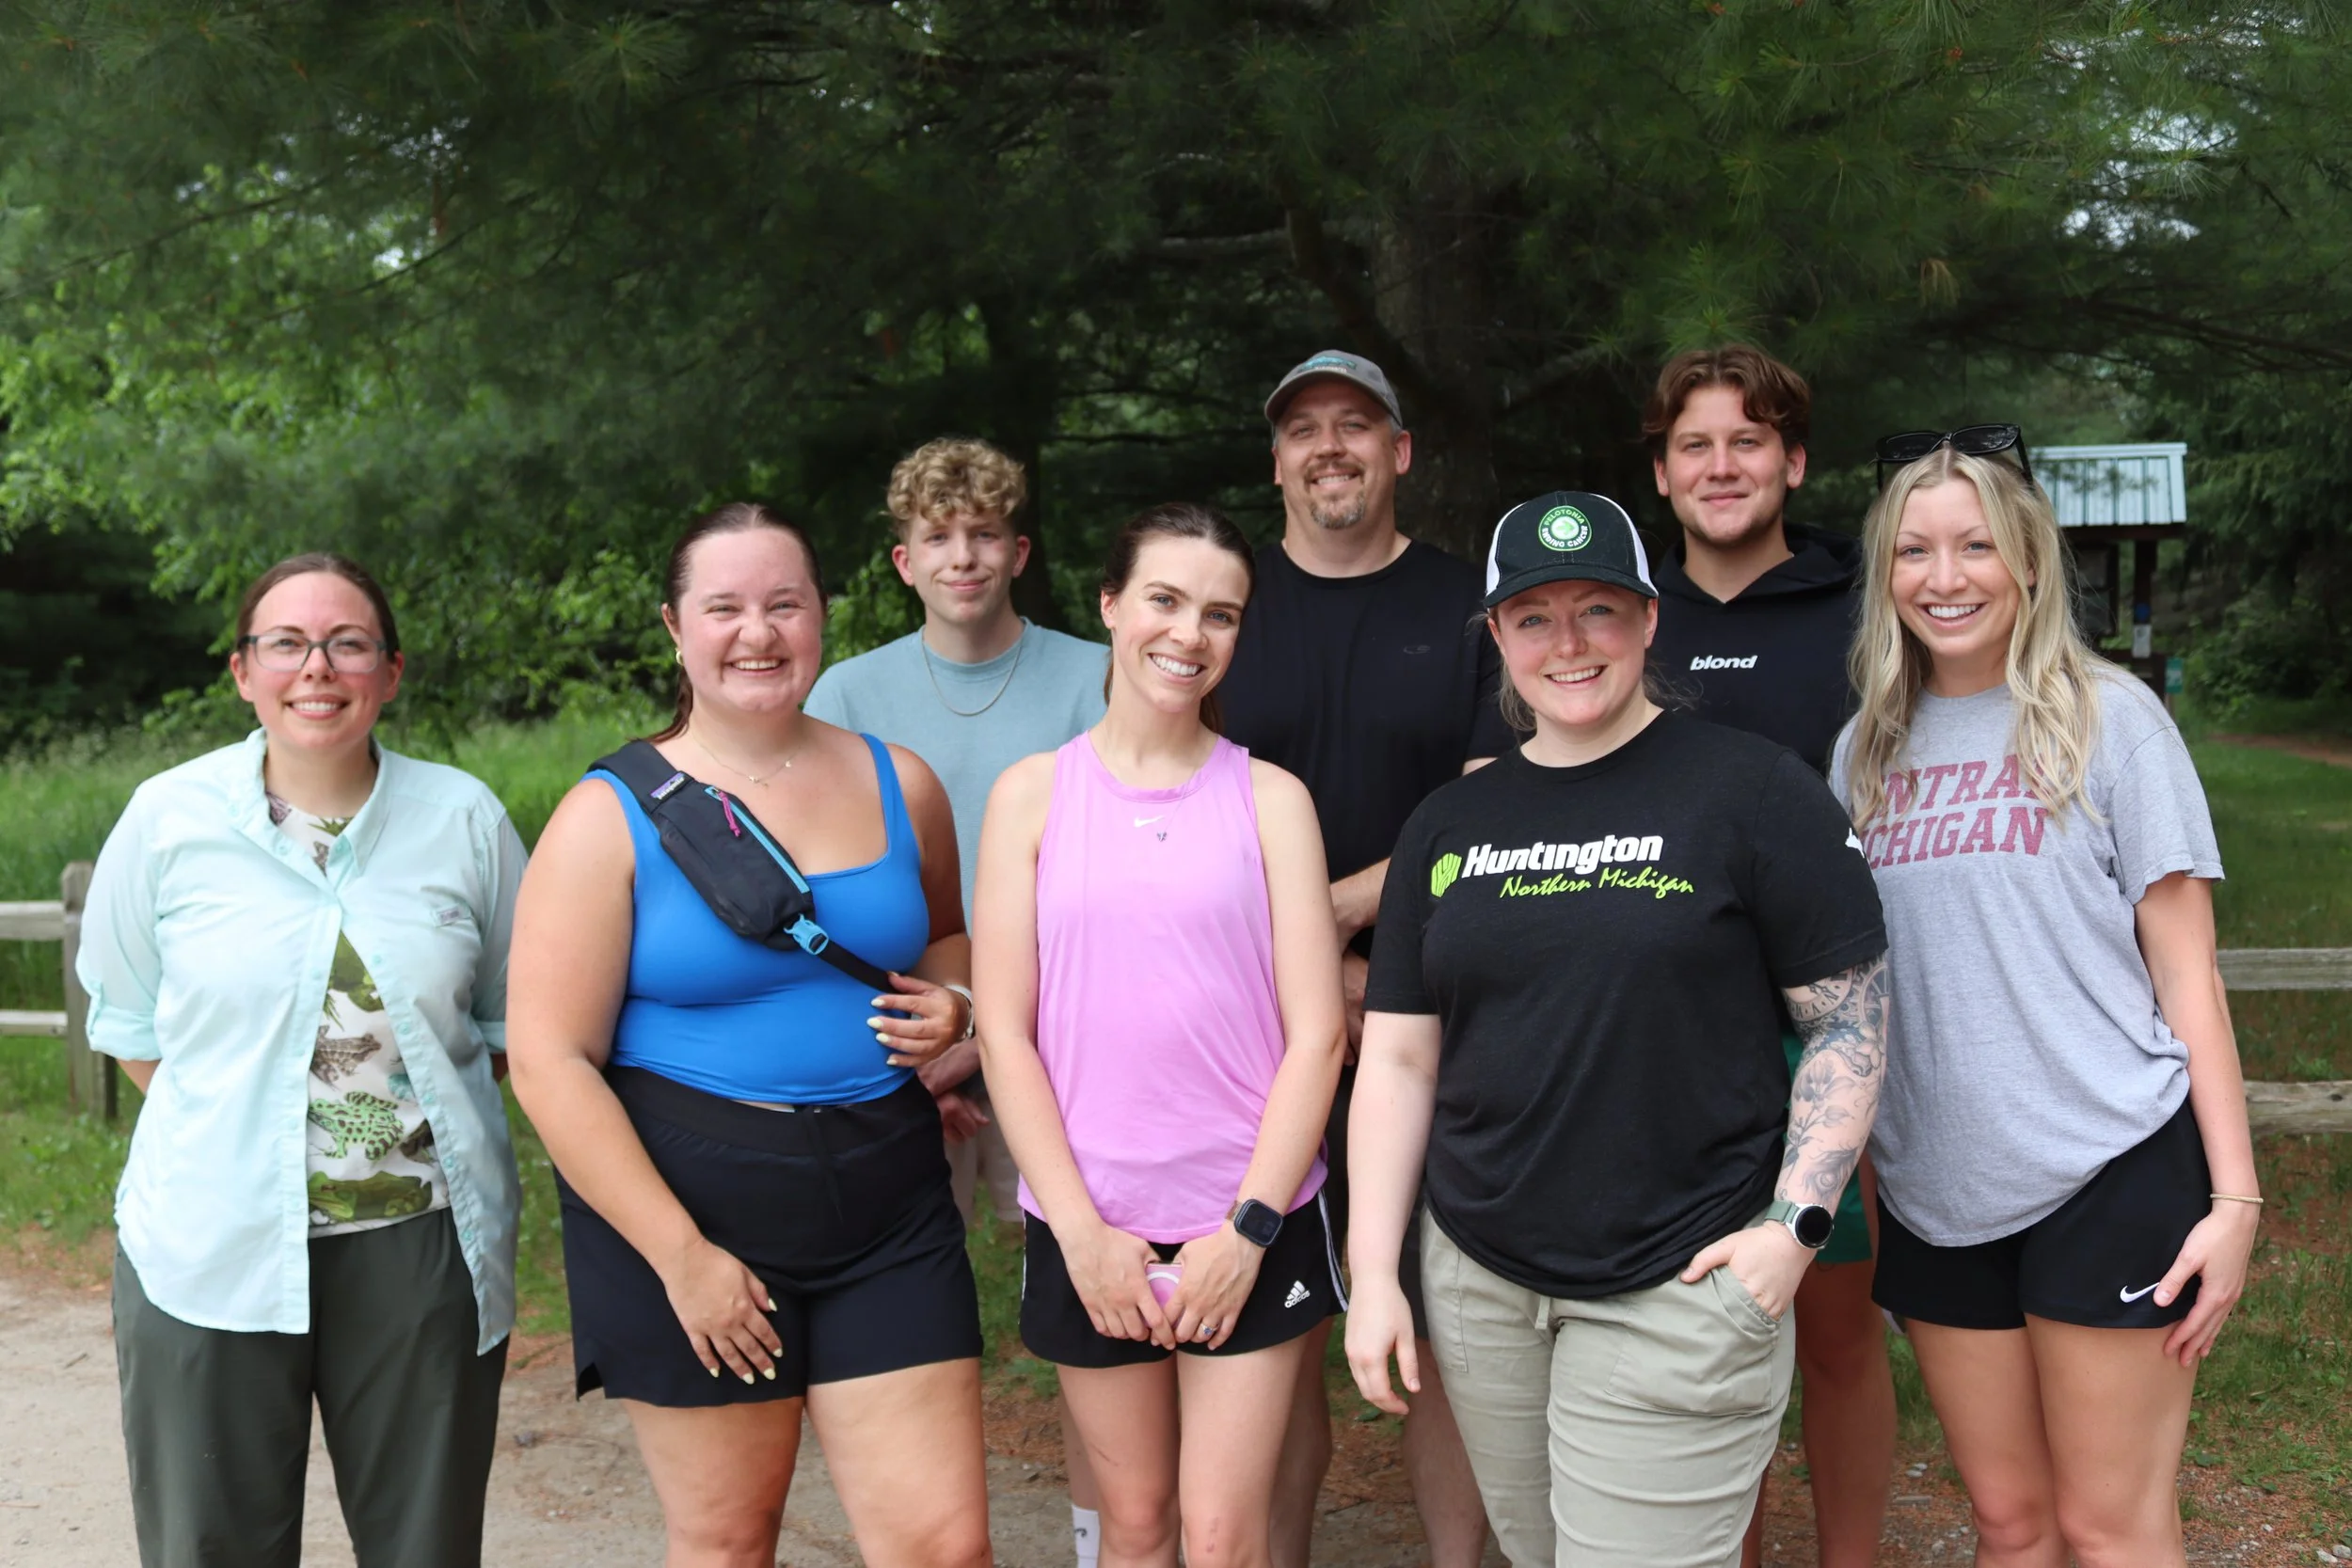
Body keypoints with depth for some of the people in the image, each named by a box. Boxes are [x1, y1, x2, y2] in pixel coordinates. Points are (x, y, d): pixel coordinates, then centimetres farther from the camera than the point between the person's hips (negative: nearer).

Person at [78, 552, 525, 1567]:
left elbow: (517, 1018, 10)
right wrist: (230, 1127, 5)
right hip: (211, 1246, 0)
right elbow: (126, 1019, 9)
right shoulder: (169, 818, -1)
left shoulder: (464, 818, 0)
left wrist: (413, 1102, 4)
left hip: (422, 1241, 1)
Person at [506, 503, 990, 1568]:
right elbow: (551, 1061, -11)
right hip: (682, 1203, -2)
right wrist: (679, 1256, -15)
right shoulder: (612, 819, -7)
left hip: (885, 1201, 3)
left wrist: (948, 1007, -1)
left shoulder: (900, 786, 5)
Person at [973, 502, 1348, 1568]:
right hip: (1089, 1228, 1)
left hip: (1248, 1226, 0)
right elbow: (1003, 1029, -1)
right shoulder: (1033, 793, 2)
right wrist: (1080, 1230, -8)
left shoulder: (1270, 797, 1)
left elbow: (1316, 1031, -3)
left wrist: (1246, 1230, -9)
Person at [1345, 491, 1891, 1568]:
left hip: (1676, 1290, -4)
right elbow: (1399, 1061, 10)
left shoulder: (1752, 789, -5)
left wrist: (1795, 1226, -13)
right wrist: (1372, 1273, 4)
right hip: (1478, 1285, 5)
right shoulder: (1450, 825, 9)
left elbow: (1851, 1023, -4)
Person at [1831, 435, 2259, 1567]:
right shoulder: (1868, 748, 9)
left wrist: (2233, 1197, -9)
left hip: (2109, 1176, -4)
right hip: (1934, 1193, 4)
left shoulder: (2109, 718, -3)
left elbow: (2187, 973, -4)